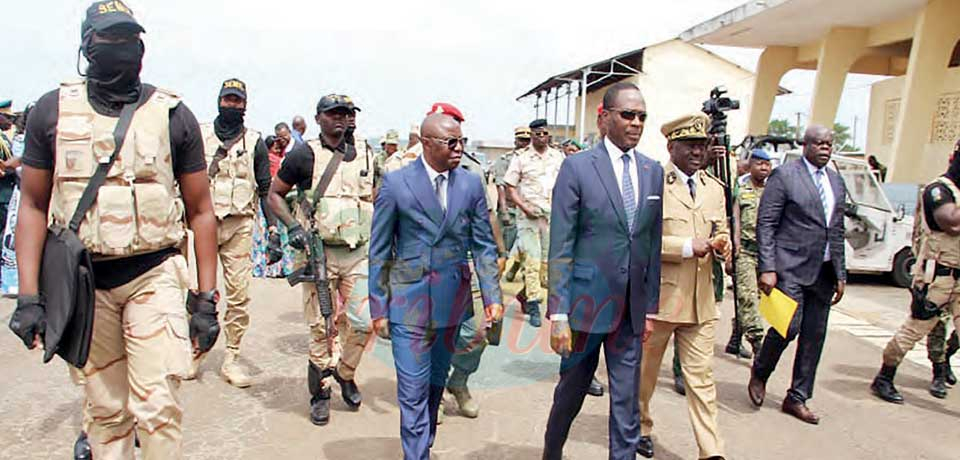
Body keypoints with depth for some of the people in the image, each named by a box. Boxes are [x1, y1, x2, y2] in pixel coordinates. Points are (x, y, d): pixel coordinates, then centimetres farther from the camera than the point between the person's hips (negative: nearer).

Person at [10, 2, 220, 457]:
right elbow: (33, 205, 6)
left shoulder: (172, 114, 0)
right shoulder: (52, 110, 4)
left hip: (154, 275, -2)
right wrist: (28, 296, -2)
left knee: (158, 409, -8)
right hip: (83, 279, 2)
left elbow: (200, 211, 2)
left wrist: (206, 299, -2)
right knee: (105, 410, 11)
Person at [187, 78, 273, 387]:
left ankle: (232, 360, 8)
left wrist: (272, 225, 1)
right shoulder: (199, 135, 10)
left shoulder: (254, 142, 10)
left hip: (239, 225, 0)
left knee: (239, 294, -2)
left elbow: (265, 188, 10)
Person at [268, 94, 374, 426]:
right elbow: (275, 193, 6)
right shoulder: (306, 155, -1)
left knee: (364, 322, -1)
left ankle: (345, 374, 26)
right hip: (320, 253, -3)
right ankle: (320, 392, 20)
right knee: (321, 327, 3)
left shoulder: (363, 153, 10)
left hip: (358, 253, 3)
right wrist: (293, 226, -9)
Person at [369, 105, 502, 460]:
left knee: (436, 383, 18)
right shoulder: (396, 183, -7)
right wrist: (378, 306, -4)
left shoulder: (471, 184, 2)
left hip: (452, 300, 4)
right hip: (409, 301, -3)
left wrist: (492, 297, -2)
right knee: (413, 390, -2)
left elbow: (483, 245, 5)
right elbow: (379, 250, -3)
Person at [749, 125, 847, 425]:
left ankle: (797, 398, 20)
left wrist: (840, 274, 14)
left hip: (823, 272, 6)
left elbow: (837, 231, 19)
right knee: (789, 326, -13)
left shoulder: (836, 181, 15)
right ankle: (760, 371, 16)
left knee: (814, 335, 7)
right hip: (790, 267, -6)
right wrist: (767, 268, -15)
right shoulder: (784, 175, -5)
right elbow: (765, 224, -8)